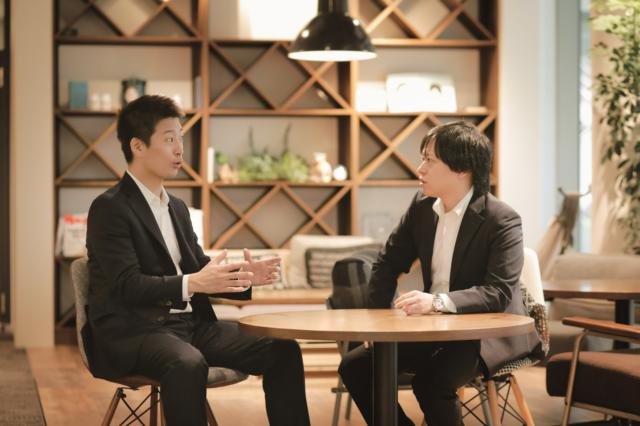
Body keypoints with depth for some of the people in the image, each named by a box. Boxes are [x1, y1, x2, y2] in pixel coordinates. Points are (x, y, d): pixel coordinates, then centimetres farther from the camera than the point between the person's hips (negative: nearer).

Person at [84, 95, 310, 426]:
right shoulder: (109, 208, -8)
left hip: (191, 323, 8)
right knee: (188, 363, -39)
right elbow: (127, 285, -19)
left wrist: (242, 278, -3)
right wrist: (191, 283, -32)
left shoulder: (177, 208, 19)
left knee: (282, 350, -6)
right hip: (133, 331, -8)